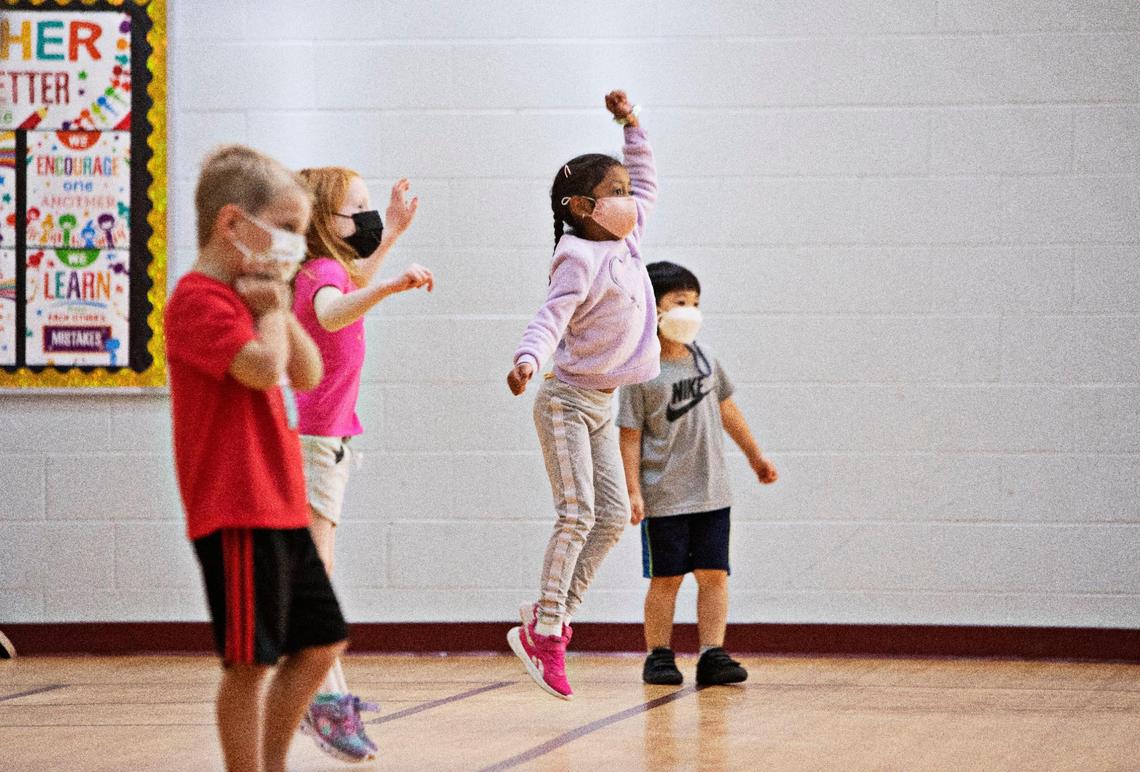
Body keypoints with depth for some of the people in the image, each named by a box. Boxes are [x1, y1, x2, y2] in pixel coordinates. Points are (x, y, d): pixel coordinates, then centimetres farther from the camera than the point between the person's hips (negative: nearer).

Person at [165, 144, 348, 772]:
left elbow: (308, 375, 15)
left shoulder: (249, 297, 19)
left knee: (322, 641, 15)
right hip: (237, 514, -10)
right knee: (250, 660, -6)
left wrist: (279, 308, 5)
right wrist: (270, 310, -9)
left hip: (281, 509, 10)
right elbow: (264, 369, -26)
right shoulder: (200, 300, -14)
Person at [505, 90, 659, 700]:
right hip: (567, 401, -9)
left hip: (601, 404, 9)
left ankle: (555, 614, 7)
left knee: (613, 516, 4)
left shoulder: (626, 241, 7)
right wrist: (528, 358, -48)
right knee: (577, 515, -16)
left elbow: (646, 186, 24)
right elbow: (551, 318, -29)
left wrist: (631, 126, 17)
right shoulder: (581, 259, -18)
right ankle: (544, 632, -15)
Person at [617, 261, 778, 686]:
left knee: (714, 573, 0)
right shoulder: (642, 374, -9)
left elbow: (727, 409, 21)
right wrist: (633, 491, -14)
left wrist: (755, 456, 26)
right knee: (666, 577, 2)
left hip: (711, 492, 5)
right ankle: (659, 656, 12)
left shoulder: (705, 359, 8)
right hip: (664, 496, -5)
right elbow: (630, 434, -9)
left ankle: (713, 654, 1)